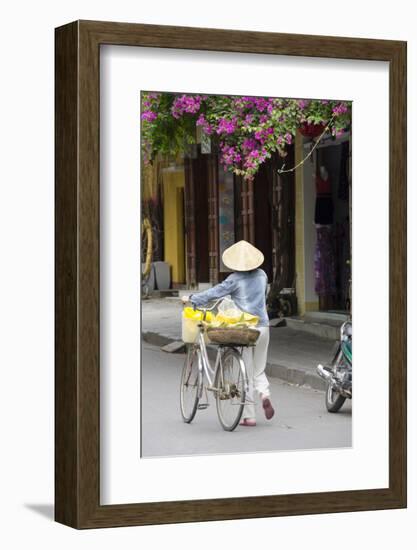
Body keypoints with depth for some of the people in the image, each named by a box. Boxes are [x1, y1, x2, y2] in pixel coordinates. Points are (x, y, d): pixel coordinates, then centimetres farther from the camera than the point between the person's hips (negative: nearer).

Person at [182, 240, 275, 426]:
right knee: (259, 370, 17)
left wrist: (191, 299, 1)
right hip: (262, 325, 4)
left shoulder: (235, 279, -10)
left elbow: (214, 293, -9)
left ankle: (249, 416, 3)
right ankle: (264, 393, -14)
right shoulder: (262, 275, 5)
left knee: (246, 373, 3)